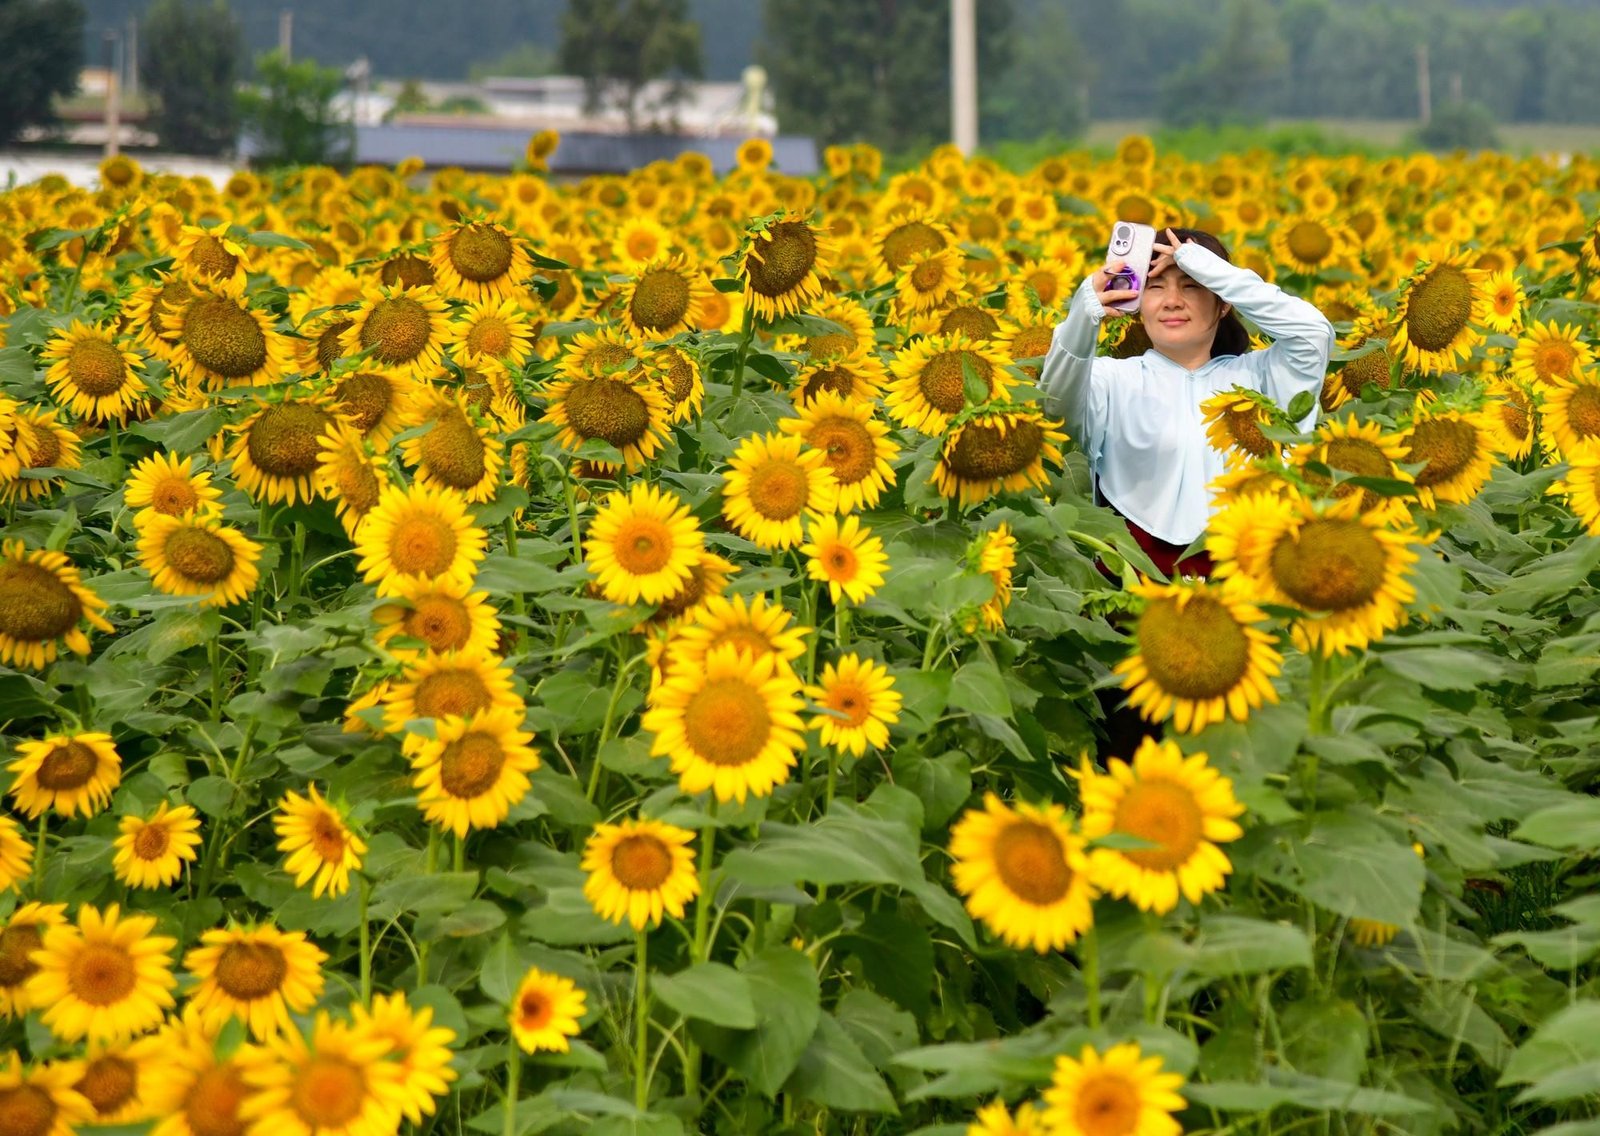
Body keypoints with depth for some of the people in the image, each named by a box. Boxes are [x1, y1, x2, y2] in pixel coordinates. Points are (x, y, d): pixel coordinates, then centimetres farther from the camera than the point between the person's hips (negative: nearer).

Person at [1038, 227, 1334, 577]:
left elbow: (1315, 332, 0)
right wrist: (1081, 320, -30)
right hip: (1137, 567, -2)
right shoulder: (1115, 378, 10)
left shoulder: (1255, 374, 16)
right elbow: (1058, 406, -10)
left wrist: (1212, 269, -1)